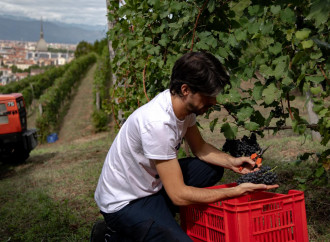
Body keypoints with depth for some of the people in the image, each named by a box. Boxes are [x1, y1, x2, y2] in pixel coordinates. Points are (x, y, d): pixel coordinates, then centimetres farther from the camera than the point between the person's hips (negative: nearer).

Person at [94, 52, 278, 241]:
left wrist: (232, 162, -5)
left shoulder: (185, 105, -6)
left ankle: (159, 220, 8)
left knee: (213, 168, 10)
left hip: (151, 185, 9)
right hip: (125, 204, -9)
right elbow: (179, 195, -28)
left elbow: (199, 148, 14)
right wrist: (238, 191, -25)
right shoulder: (158, 123, -32)